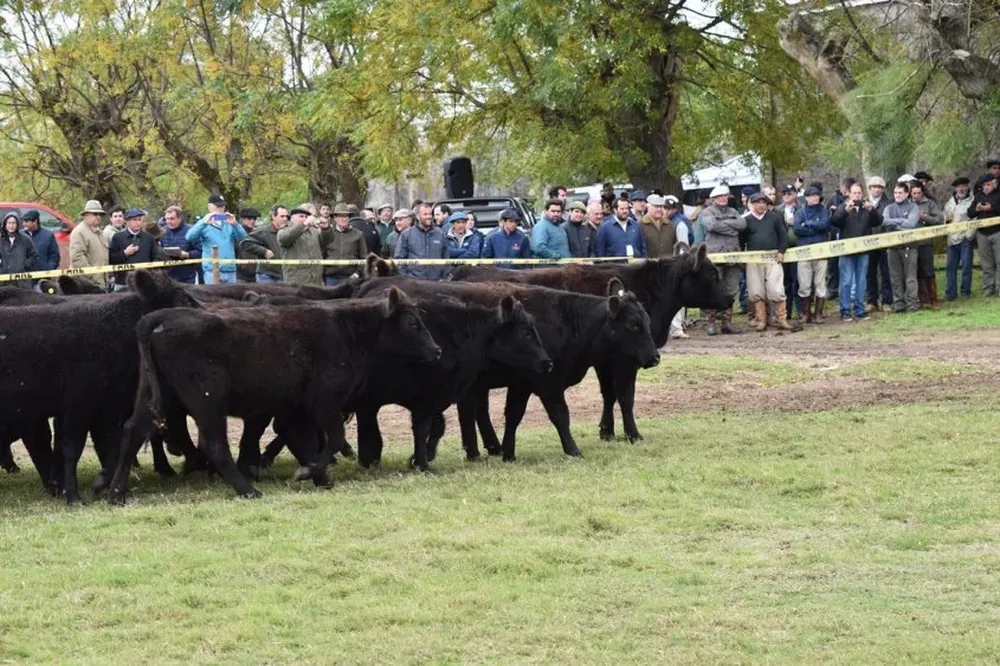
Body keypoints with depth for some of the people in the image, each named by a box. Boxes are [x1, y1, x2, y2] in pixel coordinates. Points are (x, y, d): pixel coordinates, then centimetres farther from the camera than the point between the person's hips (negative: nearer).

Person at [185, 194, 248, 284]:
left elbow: (243, 238, 1)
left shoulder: (229, 224, 14)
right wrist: (204, 223, -23)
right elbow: (189, 236, -11)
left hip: (230, 270, 4)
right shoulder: (204, 224, 5)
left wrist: (235, 224, -17)